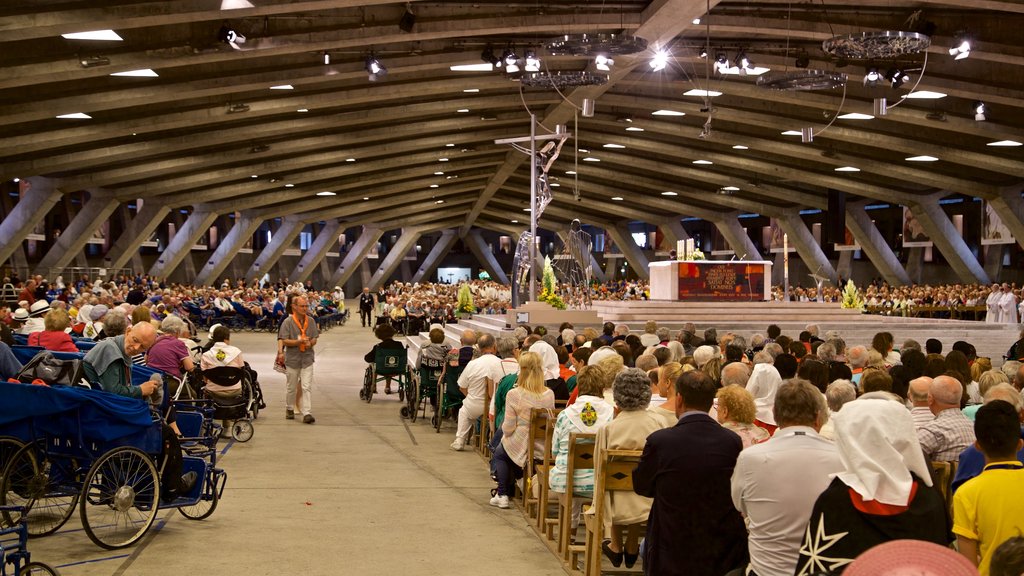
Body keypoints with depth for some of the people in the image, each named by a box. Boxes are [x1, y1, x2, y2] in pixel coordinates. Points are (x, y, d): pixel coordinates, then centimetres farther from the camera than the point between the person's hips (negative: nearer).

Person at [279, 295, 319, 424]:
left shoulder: (311, 322, 6)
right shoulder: (288, 322, -7)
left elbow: (315, 338, 10)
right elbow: (284, 341, -11)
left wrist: (310, 343, -12)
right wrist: (299, 341, -22)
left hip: (307, 358, 2)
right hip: (293, 359, -2)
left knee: (307, 387, -6)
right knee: (291, 387, 11)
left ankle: (307, 413, -8)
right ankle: (289, 409, 32)